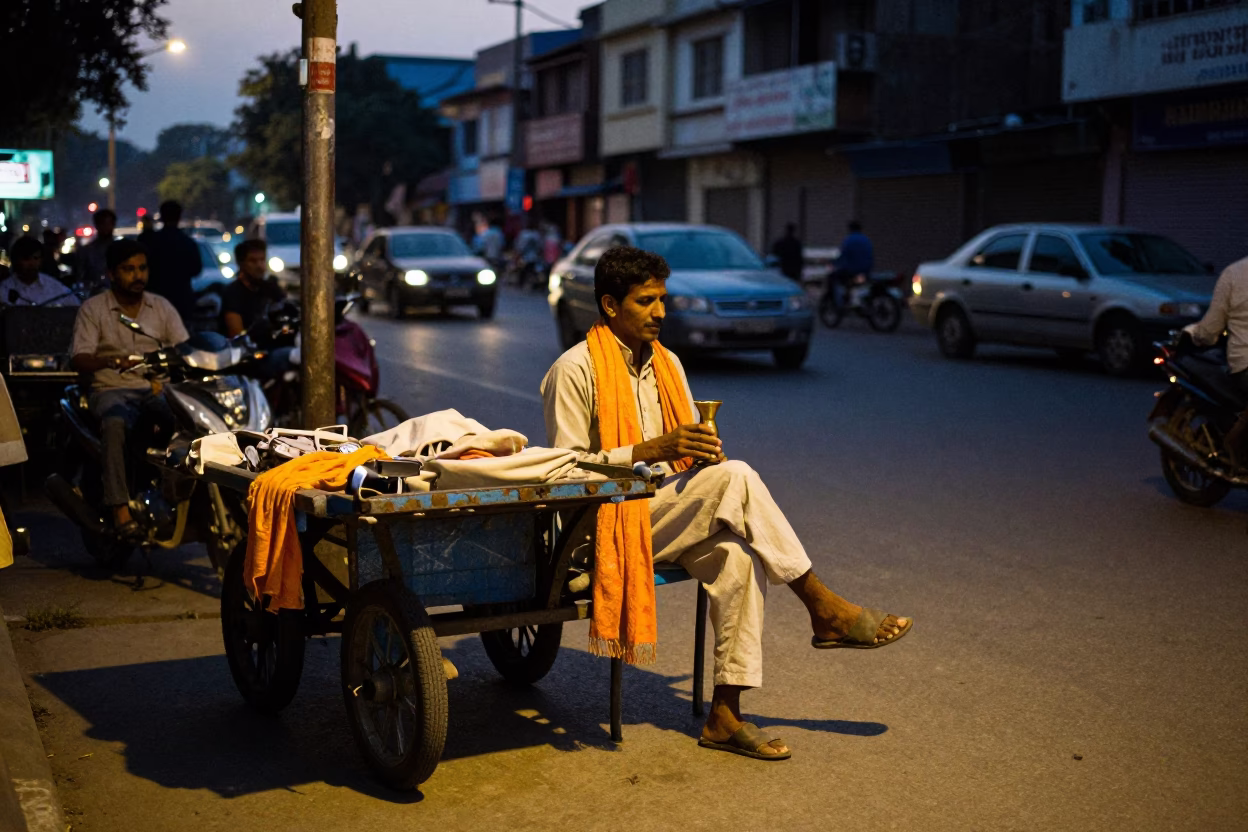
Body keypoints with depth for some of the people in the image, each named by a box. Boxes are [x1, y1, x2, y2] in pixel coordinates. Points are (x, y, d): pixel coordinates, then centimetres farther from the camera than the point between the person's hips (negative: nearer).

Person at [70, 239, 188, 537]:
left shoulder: (162, 306, 14)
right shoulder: (93, 309, 5)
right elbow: (80, 360, -5)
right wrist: (112, 361, -26)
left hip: (157, 388, 2)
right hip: (112, 388, -2)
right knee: (115, 422, -38)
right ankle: (120, 506, -39)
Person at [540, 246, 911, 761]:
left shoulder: (666, 363, 15)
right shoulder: (575, 369, -7)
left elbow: (688, 450, 20)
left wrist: (705, 452, -5)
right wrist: (652, 451, -22)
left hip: (670, 515, 7)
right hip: (608, 521, -7)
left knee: (737, 560, -26)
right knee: (736, 477, -27)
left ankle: (725, 714, -20)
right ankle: (825, 610, -18)